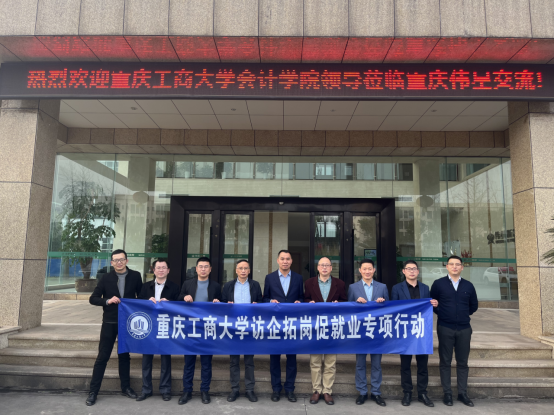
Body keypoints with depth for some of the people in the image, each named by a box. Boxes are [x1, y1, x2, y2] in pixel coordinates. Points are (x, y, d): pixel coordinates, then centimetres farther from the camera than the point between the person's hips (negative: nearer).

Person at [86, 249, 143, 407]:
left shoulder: (135, 276, -2)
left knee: (125, 355, 14)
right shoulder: (106, 278, -3)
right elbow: (93, 299, -2)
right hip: (110, 323, -1)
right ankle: (93, 391, 15)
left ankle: (126, 387, 26)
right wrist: (108, 301, -19)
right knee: (102, 357, 4)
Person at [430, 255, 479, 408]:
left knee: (462, 362, 8)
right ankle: (447, 393, 12)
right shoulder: (438, 284, -1)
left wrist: (463, 315, 12)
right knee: (445, 362, 4)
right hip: (445, 328, -2)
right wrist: (443, 314, 3)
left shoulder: (468, 285, 6)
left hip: (464, 329, 2)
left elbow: (474, 306, 17)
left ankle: (462, 393, 18)